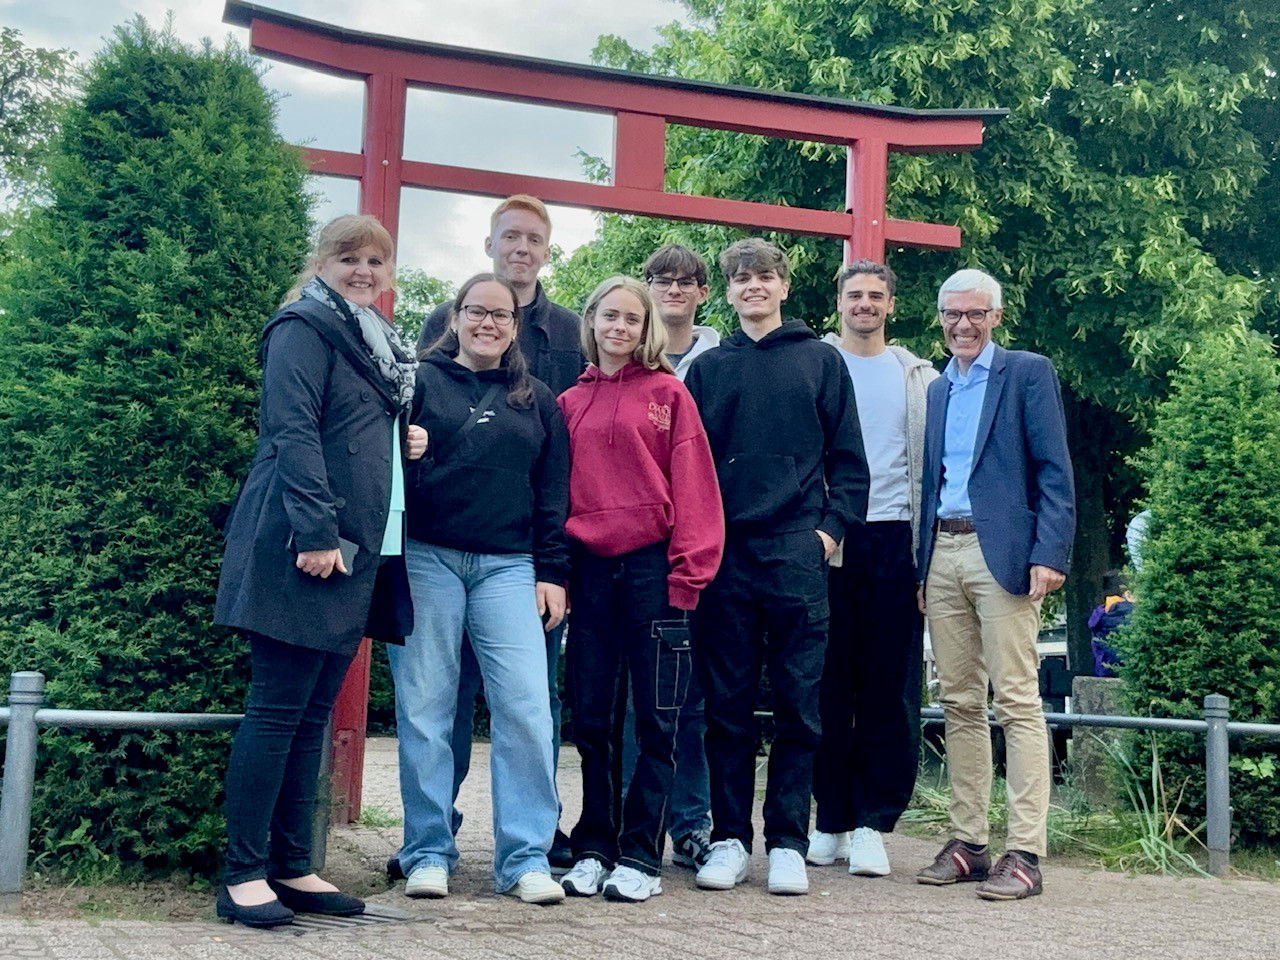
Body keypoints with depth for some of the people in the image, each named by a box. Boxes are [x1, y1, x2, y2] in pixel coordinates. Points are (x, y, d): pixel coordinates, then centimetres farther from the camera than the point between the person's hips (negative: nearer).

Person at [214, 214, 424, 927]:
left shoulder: (380, 345, 22)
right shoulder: (306, 328, -4)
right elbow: (293, 432, -15)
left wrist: (408, 439, 9)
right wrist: (316, 531, -22)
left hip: (359, 550, 8)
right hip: (304, 548, -8)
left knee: (315, 713, 10)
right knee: (279, 708, -5)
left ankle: (292, 867, 17)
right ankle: (244, 875, 2)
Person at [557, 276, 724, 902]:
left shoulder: (668, 393, 2)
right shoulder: (571, 402, 12)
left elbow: (694, 486, -3)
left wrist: (687, 571, -10)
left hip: (652, 567, -3)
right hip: (589, 569, 4)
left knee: (655, 719, 2)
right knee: (590, 718, 8)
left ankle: (640, 855, 11)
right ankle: (592, 849, 19)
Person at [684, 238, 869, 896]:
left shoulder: (821, 361, 10)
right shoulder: (708, 368, 13)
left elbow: (848, 457, 8)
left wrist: (833, 526, -3)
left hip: (797, 551, -1)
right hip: (724, 552, 1)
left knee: (799, 704, 1)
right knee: (727, 704, 4)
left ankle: (787, 843, 8)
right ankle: (729, 837, 13)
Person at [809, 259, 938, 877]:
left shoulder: (919, 377, 15)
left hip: (895, 541, 1)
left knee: (891, 687, 0)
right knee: (830, 684, 2)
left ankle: (871, 825, 6)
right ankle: (832, 820, 12)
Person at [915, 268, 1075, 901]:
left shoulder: (1028, 373, 2)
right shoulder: (936, 390, 20)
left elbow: (1054, 472, -5)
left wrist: (1050, 554, -16)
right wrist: (922, 569, 15)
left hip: (1001, 553, -6)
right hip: (942, 555, 6)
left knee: (1017, 702, -7)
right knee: (959, 705, 8)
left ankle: (1024, 853, -5)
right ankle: (967, 843, 14)